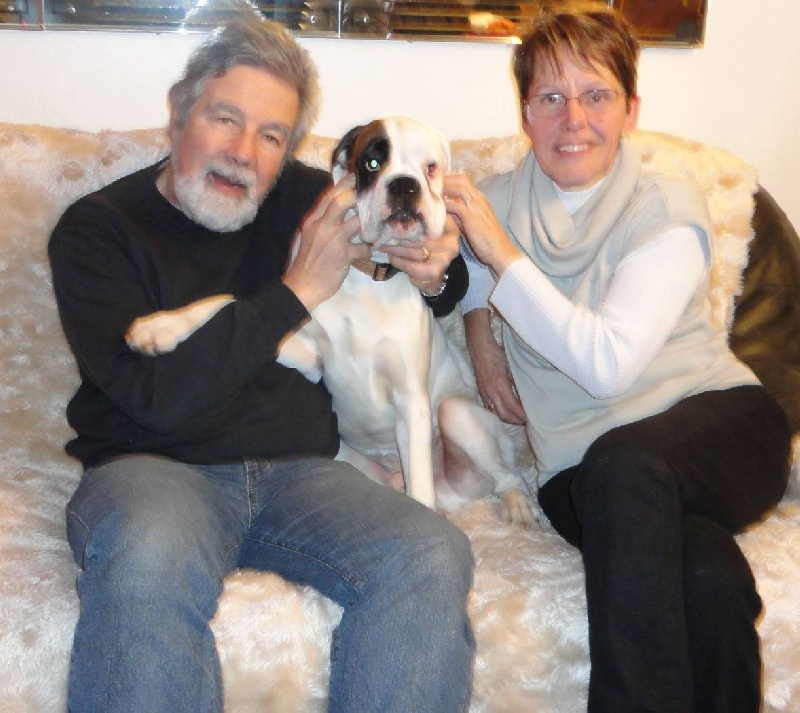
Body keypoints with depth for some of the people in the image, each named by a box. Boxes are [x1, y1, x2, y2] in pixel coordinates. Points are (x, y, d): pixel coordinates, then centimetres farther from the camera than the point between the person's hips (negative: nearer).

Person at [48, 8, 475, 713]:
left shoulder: (305, 197, 11)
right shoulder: (95, 229, -1)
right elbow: (159, 395, -16)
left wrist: (435, 274, 0)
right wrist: (299, 290, -14)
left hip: (298, 470, 4)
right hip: (153, 466, -3)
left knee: (434, 554, -25)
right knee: (150, 555, -39)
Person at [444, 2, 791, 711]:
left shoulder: (669, 208, -4)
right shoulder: (495, 201, 6)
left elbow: (609, 363, -17)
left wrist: (503, 255, -17)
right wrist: (479, 329, 10)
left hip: (716, 414, -1)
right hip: (580, 464, 1)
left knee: (621, 463, -39)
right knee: (707, 577, -34)